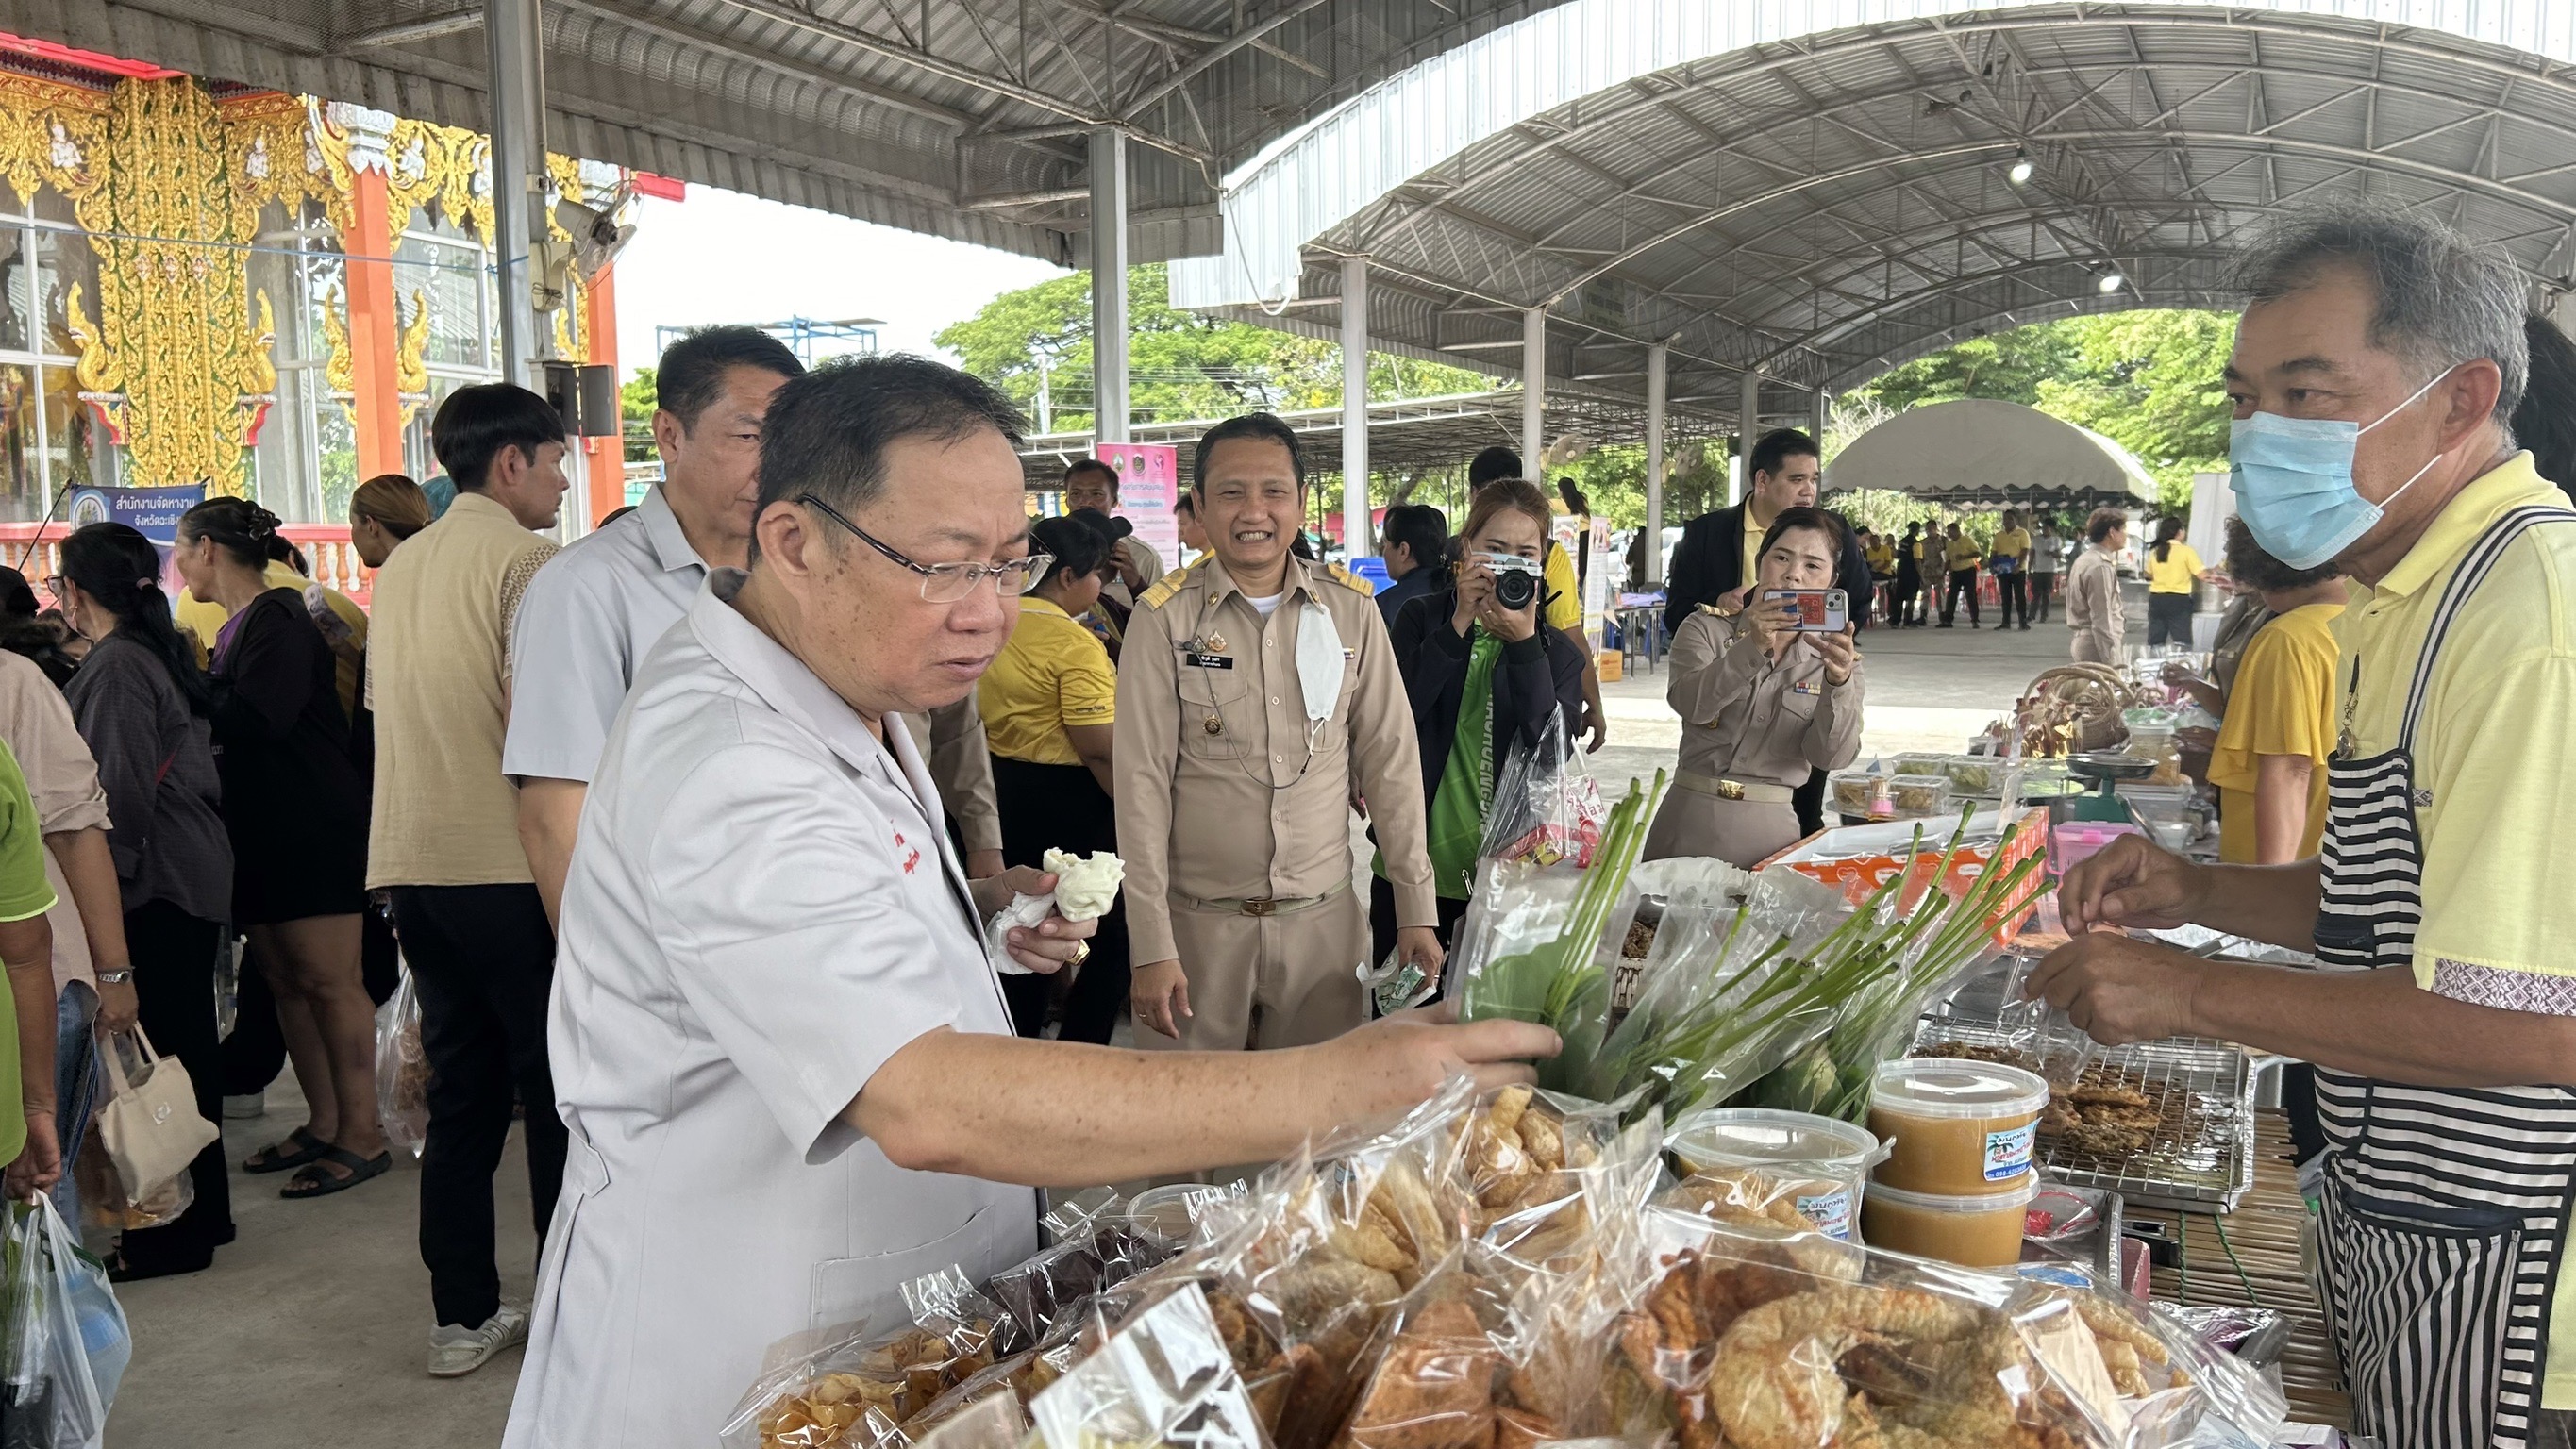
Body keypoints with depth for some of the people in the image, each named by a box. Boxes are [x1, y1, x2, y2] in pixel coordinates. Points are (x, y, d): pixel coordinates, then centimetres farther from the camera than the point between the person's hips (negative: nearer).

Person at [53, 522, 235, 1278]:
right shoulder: (161, 652, 14)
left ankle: (173, 1233, 6)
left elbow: (119, 796, -19)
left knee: (156, 1053, -2)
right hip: (195, 876, 10)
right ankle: (200, 1210, 27)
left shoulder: (117, 666, -15)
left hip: (155, 889, -10)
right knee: (183, 1047, 16)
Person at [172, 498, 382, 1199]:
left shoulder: (278, 619, -13)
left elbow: (257, 716, -24)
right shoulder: (237, 627, 16)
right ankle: (323, 1123, 20)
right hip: (264, 832, 10)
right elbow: (225, 722, 15)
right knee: (285, 982, 12)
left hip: (314, 831, -10)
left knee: (330, 981, -5)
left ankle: (361, 1134, 1)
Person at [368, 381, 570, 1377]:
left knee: (461, 1090, 13)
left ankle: (463, 1315, 19)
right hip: (510, 865, -7)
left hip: (413, 864, 7)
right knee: (558, 1090, 3)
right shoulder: (528, 560, -9)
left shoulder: (400, 569, 15)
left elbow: (386, 708, 20)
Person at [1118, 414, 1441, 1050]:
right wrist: (1151, 946, -10)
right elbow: (1142, 782, -6)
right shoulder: (1165, 617, -6)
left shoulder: (1350, 609, 1)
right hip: (1199, 922, -2)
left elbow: (1390, 760, 5)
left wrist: (1417, 908, 2)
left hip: (1324, 918, 2)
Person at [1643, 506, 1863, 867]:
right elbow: (1690, 704, -16)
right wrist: (1752, 648, -32)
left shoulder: (1837, 659, 6)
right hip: (1691, 823, -1)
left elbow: (1832, 755, -9)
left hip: (1770, 829, 1)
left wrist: (1838, 683, -27)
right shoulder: (1707, 629, 3)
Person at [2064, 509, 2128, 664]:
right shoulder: (2100, 567, -17)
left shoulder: (2085, 559, 14)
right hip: (2098, 646, -10)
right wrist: (2112, 663, -21)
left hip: (2084, 642, 10)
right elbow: (2102, 621, -21)